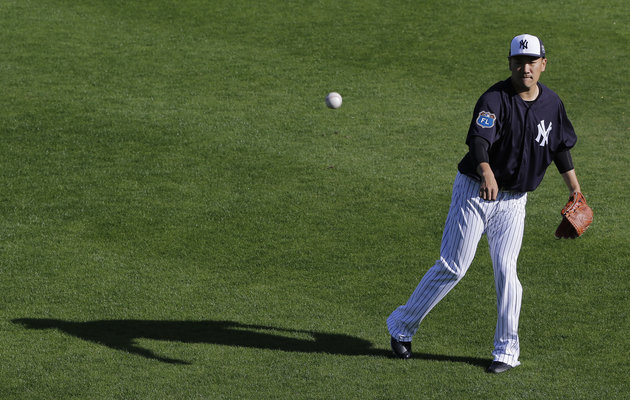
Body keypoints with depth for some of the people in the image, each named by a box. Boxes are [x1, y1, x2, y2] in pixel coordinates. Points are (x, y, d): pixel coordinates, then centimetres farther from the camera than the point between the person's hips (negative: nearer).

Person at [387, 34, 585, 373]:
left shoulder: (552, 104, 1)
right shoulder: (494, 99, -17)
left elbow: (561, 147, 17)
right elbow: (479, 139, -34)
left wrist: (576, 190, 18)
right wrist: (486, 173, -53)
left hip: (513, 201, 4)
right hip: (473, 192, -3)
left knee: (505, 269, -6)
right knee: (452, 267, -4)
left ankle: (506, 351, 5)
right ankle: (402, 326, 11)